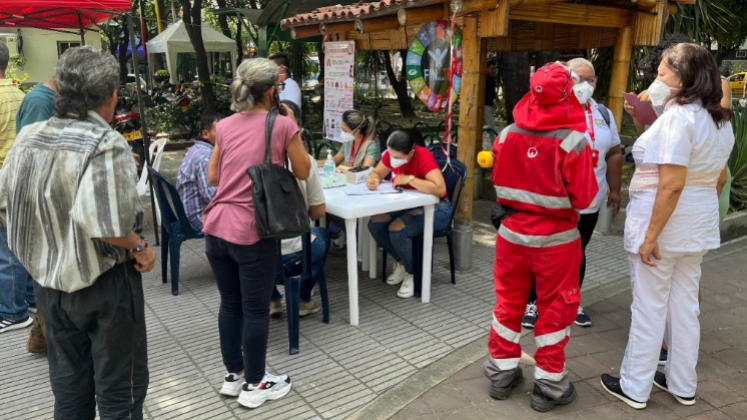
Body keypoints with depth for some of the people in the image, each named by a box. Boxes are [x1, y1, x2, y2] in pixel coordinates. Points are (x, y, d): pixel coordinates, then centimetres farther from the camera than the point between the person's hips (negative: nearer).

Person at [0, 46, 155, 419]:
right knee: (119, 387, 11)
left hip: (48, 279, 7)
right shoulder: (106, 144, -22)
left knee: (68, 385, 23)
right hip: (103, 281, -7)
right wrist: (140, 247, -16)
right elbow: (106, 224, -33)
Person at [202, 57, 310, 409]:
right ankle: (254, 385, 22)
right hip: (251, 231, -6)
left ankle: (233, 375, 34)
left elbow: (212, 177, 15)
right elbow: (302, 172, 4)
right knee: (255, 309, 8)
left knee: (229, 304, 18)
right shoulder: (283, 124, -6)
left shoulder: (225, 126, 9)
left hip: (216, 227, 6)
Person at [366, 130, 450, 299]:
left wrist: (410, 179, -34)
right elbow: (377, 173, 8)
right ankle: (402, 263, 10)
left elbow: (440, 189, -38)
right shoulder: (392, 154, -7)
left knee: (397, 230, -29)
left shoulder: (423, 157, -27)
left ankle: (413, 273, -3)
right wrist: (373, 180, -16)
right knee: (375, 224, -12)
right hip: (409, 204, 8)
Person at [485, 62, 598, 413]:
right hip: (556, 239, -3)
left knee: (509, 303, 16)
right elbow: (585, 201, -11)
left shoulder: (507, 135, -6)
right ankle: (549, 385, 23)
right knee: (555, 311, 11)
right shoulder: (574, 141, -17)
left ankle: (502, 373, 30)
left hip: (512, 232, 4)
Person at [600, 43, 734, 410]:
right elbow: (718, 179, 15)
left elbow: (671, 184, -26)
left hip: (663, 222, -8)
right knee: (685, 305, 17)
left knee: (649, 307, 3)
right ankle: (683, 385, 30)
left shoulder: (678, 117, -20)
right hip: (698, 226, 9)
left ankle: (634, 387, 17)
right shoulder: (720, 119, 9)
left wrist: (651, 236, -22)